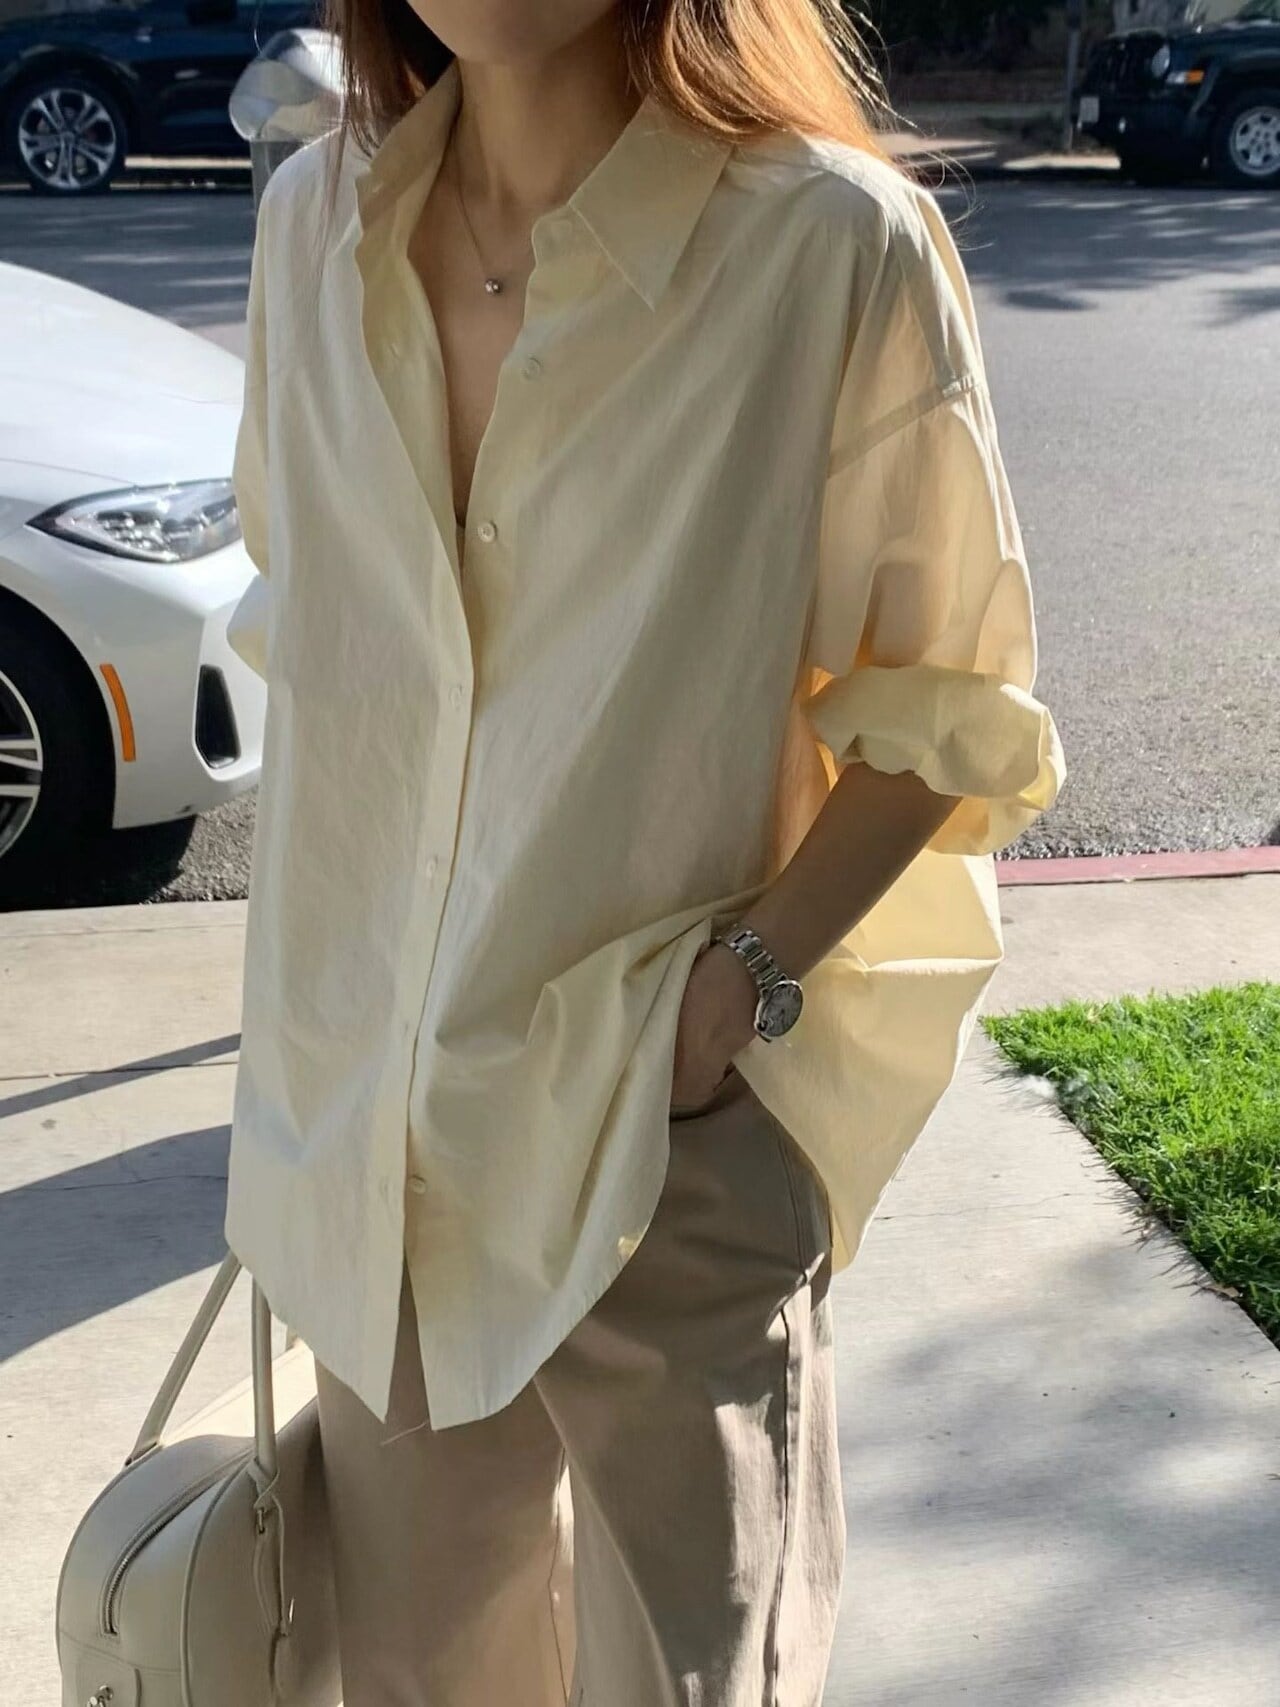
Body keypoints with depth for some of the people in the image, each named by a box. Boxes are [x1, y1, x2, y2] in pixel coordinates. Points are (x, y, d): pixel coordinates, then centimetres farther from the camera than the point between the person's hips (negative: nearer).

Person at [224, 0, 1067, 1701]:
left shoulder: (834, 242, -16)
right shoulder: (316, 220, -1)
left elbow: (950, 697, -6)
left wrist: (747, 978, -17)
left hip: (668, 1131, -4)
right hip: (371, 1109, 5)